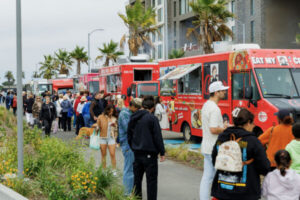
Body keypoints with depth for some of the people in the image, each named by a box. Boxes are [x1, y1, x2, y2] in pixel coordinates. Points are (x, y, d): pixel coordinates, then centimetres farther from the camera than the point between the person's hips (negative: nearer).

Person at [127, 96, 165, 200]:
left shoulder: (133, 118, 8)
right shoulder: (152, 118, -12)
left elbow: (129, 135, 15)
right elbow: (158, 137, -11)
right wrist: (162, 153, -5)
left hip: (137, 153, 6)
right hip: (149, 153, -6)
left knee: (137, 178, 14)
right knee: (151, 180, -1)